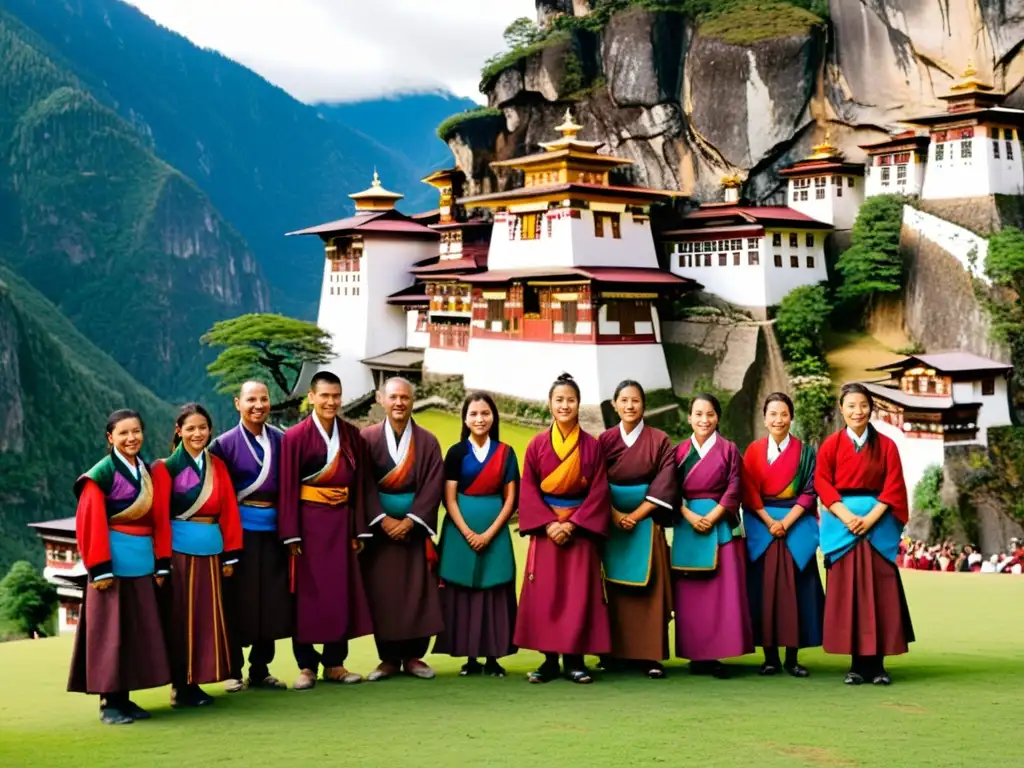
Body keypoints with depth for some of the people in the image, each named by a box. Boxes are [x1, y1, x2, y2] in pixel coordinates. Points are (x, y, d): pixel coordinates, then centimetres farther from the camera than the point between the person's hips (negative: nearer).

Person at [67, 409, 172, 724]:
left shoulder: (149, 472, 12)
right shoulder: (101, 474, -8)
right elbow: (90, 524, -12)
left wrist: (161, 565, 8)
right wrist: (99, 569, -16)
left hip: (142, 563, 6)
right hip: (114, 562, -6)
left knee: (138, 633, 8)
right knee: (110, 634, -1)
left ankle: (124, 698, 16)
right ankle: (109, 703, 6)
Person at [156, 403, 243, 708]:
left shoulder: (217, 466, 9)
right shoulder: (168, 468, -4)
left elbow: (228, 511, 8)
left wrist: (231, 555, 4)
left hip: (210, 551, 5)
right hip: (179, 550, -4)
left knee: (207, 617, 7)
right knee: (181, 617, 1)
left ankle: (194, 681, 15)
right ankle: (180, 685, 8)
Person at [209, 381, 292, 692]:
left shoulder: (280, 439, 6)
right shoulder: (225, 444, -3)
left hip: (273, 529, 3)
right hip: (239, 530, -3)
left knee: (271, 602, 5)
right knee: (238, 602, 1)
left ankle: (261, 670, 16)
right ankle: (233, 672, 11)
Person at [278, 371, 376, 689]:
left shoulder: (352, 435, 5)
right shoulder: (296, 436, -7)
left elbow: (360, 483, 7)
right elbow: (288, 488, -8)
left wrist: (360, 529, 3)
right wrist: (291, 534, -12)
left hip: (341, 522, 4)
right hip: (309, 521, -4)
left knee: (341, 591, 6)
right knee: (307, 593, 1)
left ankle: (335, 663, 15)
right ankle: (306, 666, 9)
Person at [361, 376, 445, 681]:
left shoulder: (427, 441, 3)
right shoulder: (368, 438, 1)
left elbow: (432, 487, -3)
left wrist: (409, 521, -13)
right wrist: (383, 520, -13)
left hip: (415, 527, 1)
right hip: (379, 527, -1)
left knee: (418, 592, 0)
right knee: (381, 593, 0)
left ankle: (414, 656, 9)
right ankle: (388, 658, 8)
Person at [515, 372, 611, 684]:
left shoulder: (592, 446, 2)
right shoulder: (537, 445, 4)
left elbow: (599, 492, -2)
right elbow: (528, 490, 1)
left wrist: (572, 524, -13)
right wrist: (549, 523, -11)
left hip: (580, 529, -1)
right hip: (545, 528, 1)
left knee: (578, 593, -2)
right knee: (544, 594, -1)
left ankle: (575, 660, 4)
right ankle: (549, 660, 5)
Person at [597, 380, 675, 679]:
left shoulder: (659, 440, 0)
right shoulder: (605, 440, 6)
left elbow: (663, 485, -6)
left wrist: (636, 516, -13)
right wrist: (615, 515, -12)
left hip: (646, 522, -2)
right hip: (611, 522, 2)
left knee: (648, 588, -4)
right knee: (615, 587, 3)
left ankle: (651, 655, -3)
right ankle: (617, 652, 9)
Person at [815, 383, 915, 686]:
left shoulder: (886, 445, 7)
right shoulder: (831, 444, 7)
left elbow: (894, 486, 0)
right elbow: (822, 483, -1)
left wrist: (870, 517, -13)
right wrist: (847, 516, -14)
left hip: (878, 521, 0)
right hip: (842, 521, 0)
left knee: (878, 591, -3)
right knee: (846, 590, -2)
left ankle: (877, 663, 0)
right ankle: (857, 663, 1)